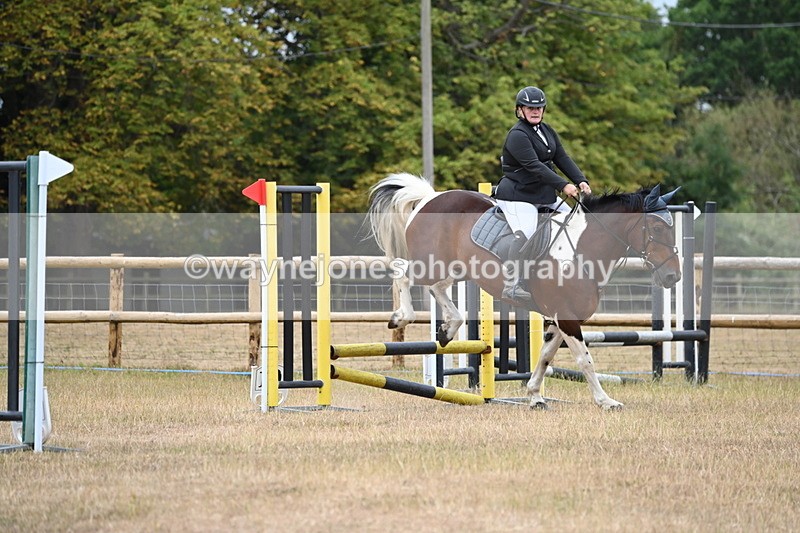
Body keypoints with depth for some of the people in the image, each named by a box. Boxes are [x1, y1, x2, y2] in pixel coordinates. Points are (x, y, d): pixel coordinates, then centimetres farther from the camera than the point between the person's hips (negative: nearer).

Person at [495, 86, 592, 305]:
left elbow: (562, 158, 7)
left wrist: (581, 181, -9)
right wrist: (563, 185, -31)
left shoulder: (547, 131, 12)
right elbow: (534, 166, -26)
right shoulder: (517, 135, -16)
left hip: (544, 195, 9)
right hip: (518, 195, -9)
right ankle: (512, 285, -30)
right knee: (524, 235, -26)